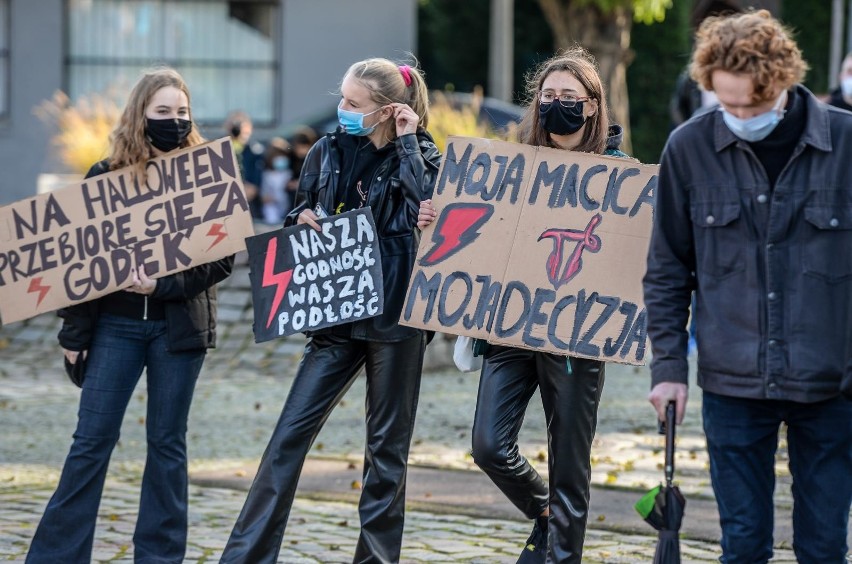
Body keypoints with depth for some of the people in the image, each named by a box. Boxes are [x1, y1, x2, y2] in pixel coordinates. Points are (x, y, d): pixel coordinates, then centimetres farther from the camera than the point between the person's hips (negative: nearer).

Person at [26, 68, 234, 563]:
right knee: (92, 439, 0)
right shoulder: (108, 176, 4)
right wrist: (74, 332, 1)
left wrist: (164, 285, -17)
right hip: (116, 322, 1)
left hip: (179, 324, -1)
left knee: (167, 442, 6)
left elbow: (224, 258, -4)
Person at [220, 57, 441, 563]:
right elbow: (299, 215, 18)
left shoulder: (419, 156, -2)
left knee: (388, 444, 5)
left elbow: (424, 207, -21)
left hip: (394, 315, -3)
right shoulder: (329, 151, 8)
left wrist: (406, 143, -15)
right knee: (291, 432, -3)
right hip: (337, 314, 3)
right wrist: (301, 219, -4)